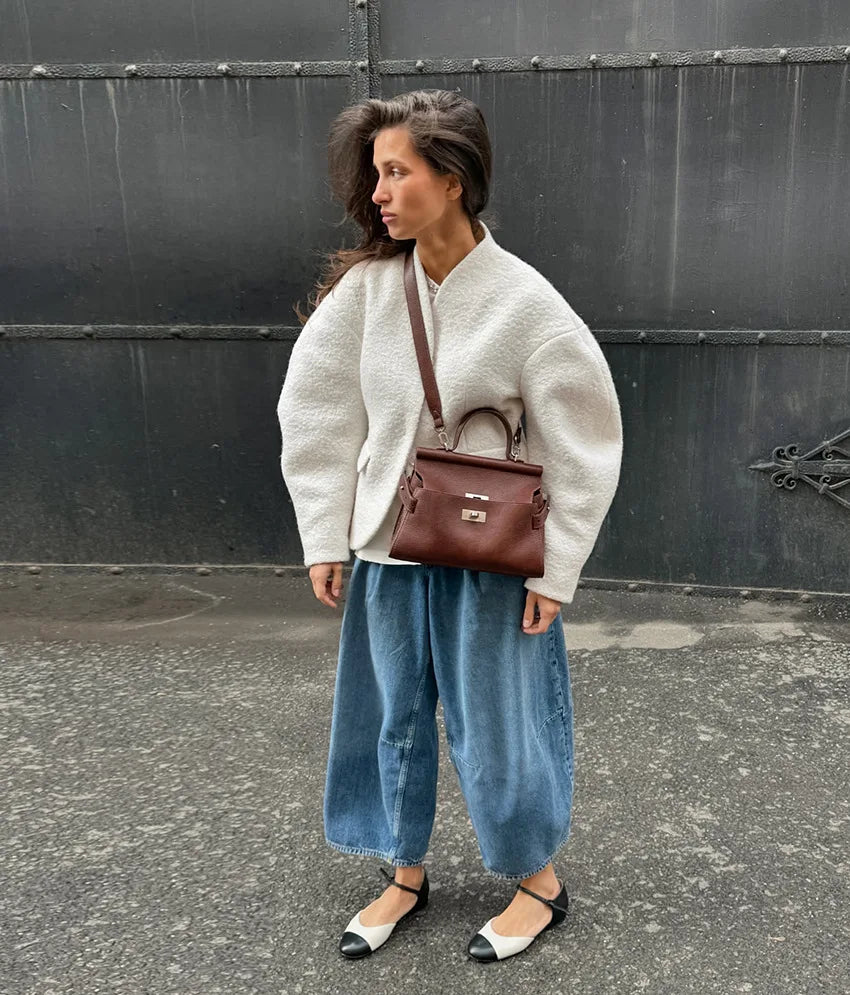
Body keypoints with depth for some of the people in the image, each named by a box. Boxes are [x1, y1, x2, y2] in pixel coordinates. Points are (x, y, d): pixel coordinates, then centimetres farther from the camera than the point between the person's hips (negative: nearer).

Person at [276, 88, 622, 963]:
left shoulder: (524, 302, -14)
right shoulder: (364, 288, -5)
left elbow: (582, 442, -9)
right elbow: (316, 411, 1)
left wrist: (554, 568, -8)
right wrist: (323, 539, 0)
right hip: (388, 547, 4)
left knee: (493, 723, 9)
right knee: (396, 715, 16)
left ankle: (539, 883, 34)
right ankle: (405, 876, 38)